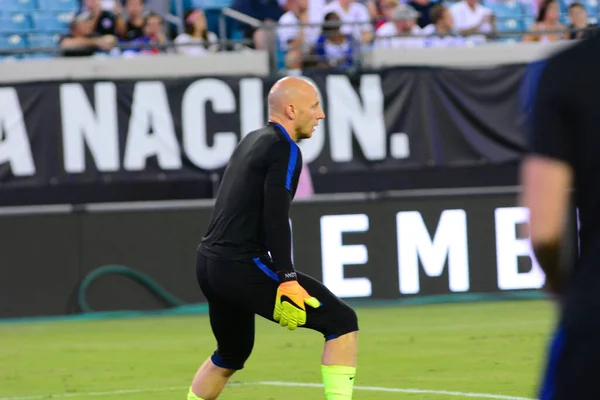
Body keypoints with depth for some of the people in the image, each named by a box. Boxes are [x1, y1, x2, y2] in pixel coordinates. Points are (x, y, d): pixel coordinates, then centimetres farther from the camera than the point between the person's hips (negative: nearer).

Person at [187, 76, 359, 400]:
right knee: (342, 322, -7)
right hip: (242, 267, -9)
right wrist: (287, 280, -23)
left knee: (231, 355, 29)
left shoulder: (251, 141, 19)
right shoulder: (285, 150, -8)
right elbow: (275, 219, -19)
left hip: (209, 264, 9)